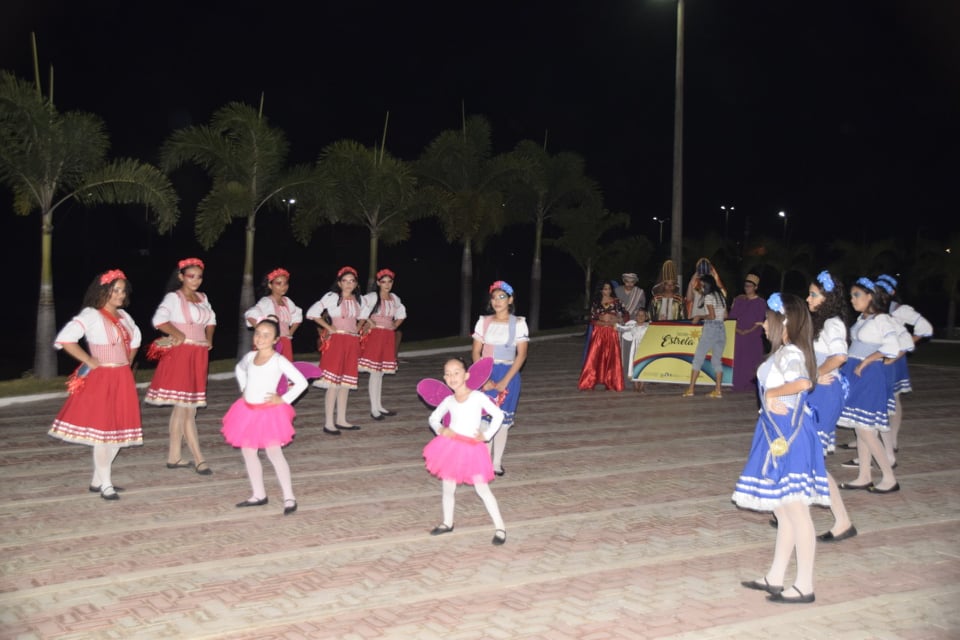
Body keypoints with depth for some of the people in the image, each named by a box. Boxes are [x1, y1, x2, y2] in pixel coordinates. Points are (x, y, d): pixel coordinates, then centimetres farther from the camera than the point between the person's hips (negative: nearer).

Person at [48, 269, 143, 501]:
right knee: (103, 432, -6)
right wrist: (90, 361, -17)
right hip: (100, 380, -8)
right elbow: (65, 339, -21)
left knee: (120, 432, 10)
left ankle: (97, 480, 22)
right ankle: (105, 485, 4)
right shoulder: (90, 315, -10)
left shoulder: (123, 316, 11)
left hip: (122, 380, 8)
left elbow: (135, 339, 29)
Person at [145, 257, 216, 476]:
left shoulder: (202, 298, 15)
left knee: (181, 408, 12)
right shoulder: (174, 297, -6)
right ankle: (199, 460, -5)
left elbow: (211, 319, 27)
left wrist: (209, 339, 12)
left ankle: (173, 456, 19)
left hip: (199, 356, 7)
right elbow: (159, 319, -21)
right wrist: (178, 335, -15)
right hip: (180, 354, -7)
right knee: (188, 409, -7)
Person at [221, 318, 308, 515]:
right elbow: (239, 369, 27)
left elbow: (301, 382, -16)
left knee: (274, 453, -10)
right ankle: (258, 495, 24)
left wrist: (283, 399, -14)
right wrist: (243, 389, 15)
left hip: (269, 411, -7)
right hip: (248, 410, 7)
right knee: (248, 452, 11)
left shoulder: (279, 361, -14)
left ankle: (289, 497, -4)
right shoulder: (249, 357, 3)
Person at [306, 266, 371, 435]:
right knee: (333, 384, -9)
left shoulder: (358, 299, 12)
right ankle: (329, 423, -6)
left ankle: (341, 420, 17)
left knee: (346, 383, 9)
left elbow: (364, 313, 31)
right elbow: (312, 313, -10)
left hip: (353, 343, 6)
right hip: (337, 341, -6)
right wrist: (329, 327, -10)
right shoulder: (332, 297, -5)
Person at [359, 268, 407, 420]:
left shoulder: (395, 298, 11)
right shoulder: (372, 297, -7)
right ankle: (374, 409, -1)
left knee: (381, 372, 11)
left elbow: (401, 314, 27)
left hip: (389, 337, 6)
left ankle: (379, 406, 17)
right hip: (375, 335, -6)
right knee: (375, 372, -5)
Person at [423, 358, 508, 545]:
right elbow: (434, 418, 15)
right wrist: (440, 429, -5)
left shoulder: (478, 397, -9)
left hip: (472, 448, -4)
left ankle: (500, 526, 4)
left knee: (482, 488, -5)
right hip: (451, 447, 4)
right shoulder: (448, 401, 2)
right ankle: (448, 523, 34)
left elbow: (498, 415, -3)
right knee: (448, 487, 14)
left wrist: (486, 435, -8)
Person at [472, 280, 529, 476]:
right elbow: (475, 352, 1)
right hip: (485, 374, 1)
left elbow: (522, 354, -6)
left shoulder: (518, 323, -2)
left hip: (508, 375, -1)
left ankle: (497, 462, 17)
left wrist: (504, 381, -14)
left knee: (502, 418, 5)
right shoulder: (483, 321, 4)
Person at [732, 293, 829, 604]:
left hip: (789, 435, -10)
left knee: (796, 511, -3)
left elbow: (802, 382, -35)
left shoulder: (789, 353, -17)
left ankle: (804, 586, 6)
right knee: (784, 510, 16)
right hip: (778, 433, 10)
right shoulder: (783, 353, 14)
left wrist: (772, 392, -20)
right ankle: (775, 578, 26)